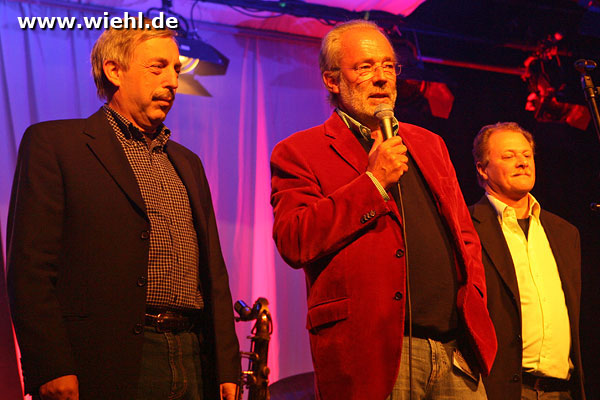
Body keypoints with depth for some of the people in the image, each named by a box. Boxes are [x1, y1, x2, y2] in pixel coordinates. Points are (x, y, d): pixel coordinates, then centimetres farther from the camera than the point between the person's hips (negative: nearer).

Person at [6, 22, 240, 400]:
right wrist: (52, 369, -16)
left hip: (195, 365, 6)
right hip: (109, 369, -5)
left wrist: (228, 369, 11)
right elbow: (31, 266, -7)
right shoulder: (52, 142, 2)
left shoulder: (187, 163, 22)